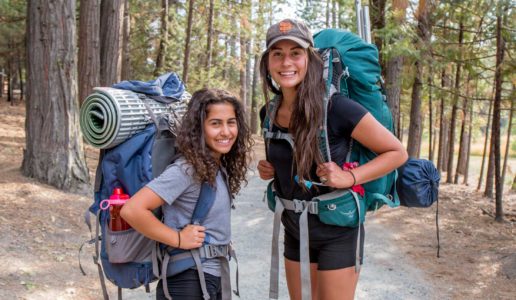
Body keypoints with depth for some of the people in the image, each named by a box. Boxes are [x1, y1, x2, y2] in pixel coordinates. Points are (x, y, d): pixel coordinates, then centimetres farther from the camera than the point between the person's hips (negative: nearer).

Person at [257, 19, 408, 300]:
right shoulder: (268, 113, -2)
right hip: (295, 231, 6)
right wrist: (270, 170, -2)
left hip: (337, 232, -6)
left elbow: (397, 153, -14)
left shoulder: (336, 107, -21)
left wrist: (350, 177, -25)